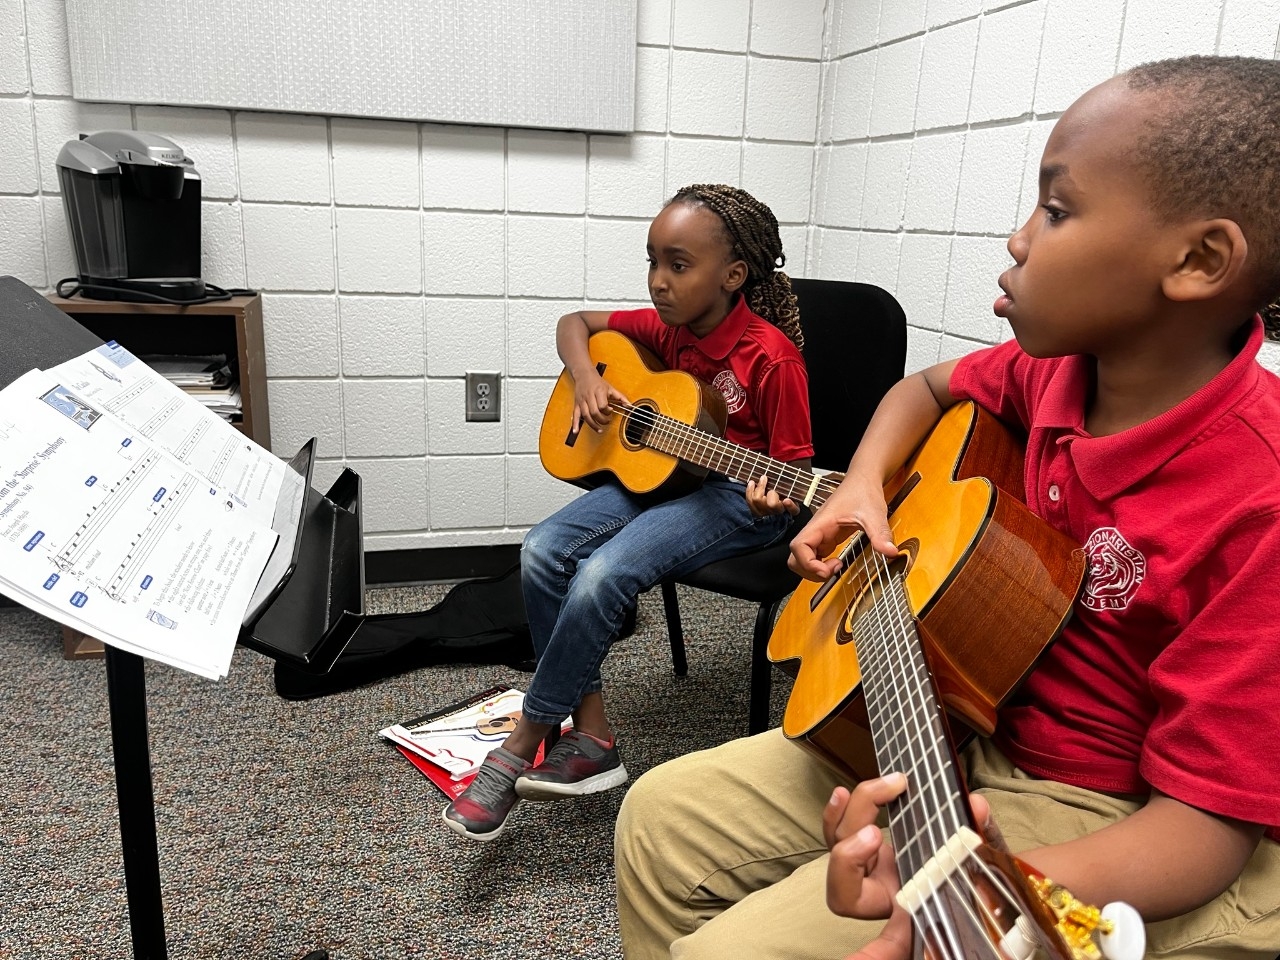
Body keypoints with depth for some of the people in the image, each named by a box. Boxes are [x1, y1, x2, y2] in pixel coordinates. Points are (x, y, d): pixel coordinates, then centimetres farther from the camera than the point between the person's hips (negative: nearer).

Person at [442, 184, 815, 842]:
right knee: (542, 553, -15)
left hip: (738, 494, -7)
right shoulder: (667, 328, 2)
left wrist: (773, 500, -35)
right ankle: (592, 737, -6)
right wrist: (586, 378, -5)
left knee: (602, 575, -29)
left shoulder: (771, 356, -17)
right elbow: (576, 323, 16)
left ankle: (521, 747, -10)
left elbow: (795, 465, -12)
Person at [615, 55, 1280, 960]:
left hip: (1086, 815, -6)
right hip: (947, 720, 6)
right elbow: (928, 387, 16)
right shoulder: (1062, 363, -6)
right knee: (661, 815, 2)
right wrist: (862, 485, -4)